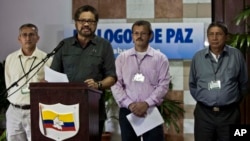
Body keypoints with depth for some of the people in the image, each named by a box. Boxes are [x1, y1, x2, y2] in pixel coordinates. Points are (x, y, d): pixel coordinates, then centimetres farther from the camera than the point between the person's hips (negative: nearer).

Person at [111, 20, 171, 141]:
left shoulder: (160, 58, 3)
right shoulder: (122, 58, 8)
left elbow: (163, 85, -4)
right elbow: (116, 84, 2)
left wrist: (146, 103, -15)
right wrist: (129, 104, -11)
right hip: (127, 111, 2)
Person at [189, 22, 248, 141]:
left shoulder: (236, 55, 0)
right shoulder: (198, 57, 4)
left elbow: (243, 83, 9)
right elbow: (192, 84, 16)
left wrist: (233, 100, 12)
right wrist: (201, 99, 10)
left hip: (229, 113, -1)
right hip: (204, 113, 1)